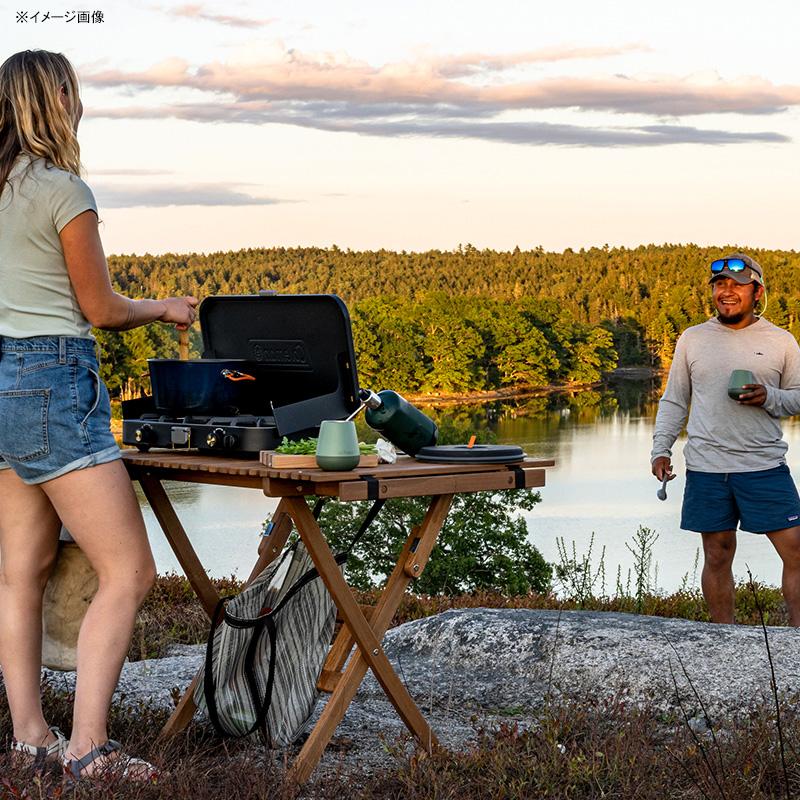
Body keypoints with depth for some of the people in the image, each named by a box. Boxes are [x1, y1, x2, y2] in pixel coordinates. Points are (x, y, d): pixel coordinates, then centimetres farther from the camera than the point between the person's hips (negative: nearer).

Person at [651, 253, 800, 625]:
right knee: (717, 556, 6)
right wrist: (660, 449, 3)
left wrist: (769, 397, -10)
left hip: (765, 465, -1)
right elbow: (674, 400, 14)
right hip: (706, 468, 1)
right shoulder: (692, 339, 9)